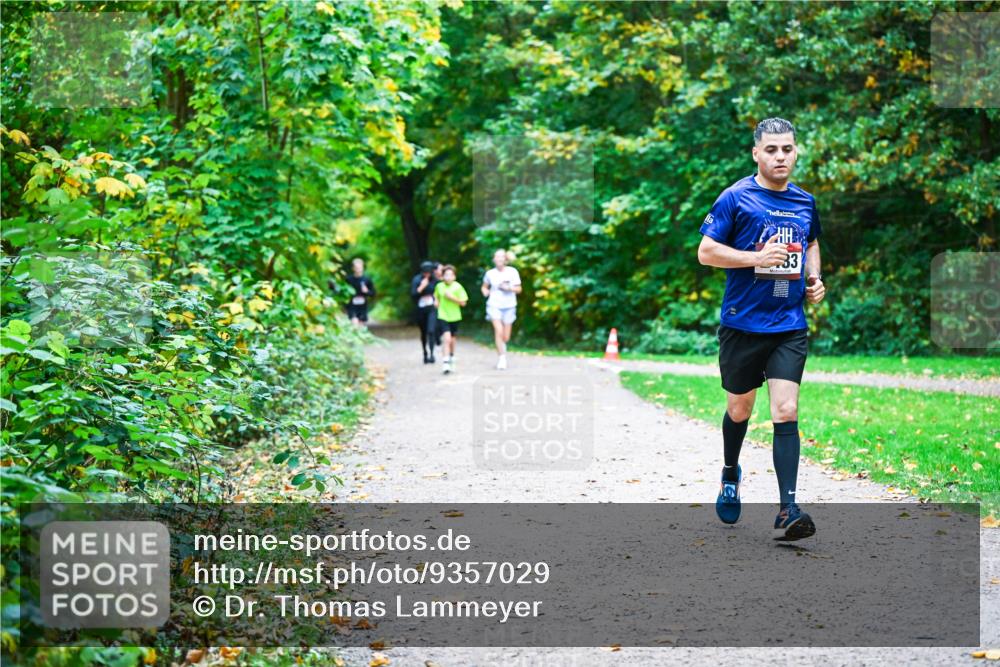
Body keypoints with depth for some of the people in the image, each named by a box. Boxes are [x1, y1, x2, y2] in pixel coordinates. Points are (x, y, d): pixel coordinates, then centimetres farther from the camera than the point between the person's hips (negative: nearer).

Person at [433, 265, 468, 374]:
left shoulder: (458, 287, -6)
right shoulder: (439, 286, -1)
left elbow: (463, 303, -5)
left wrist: (452, 297, -16)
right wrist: (436, 303, -1)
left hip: (454, 317, 1)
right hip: (443, 317, -1)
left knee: (452, 340, 14)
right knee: (446, 339, -17)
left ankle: (451, 360, 39)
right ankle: (445, 363, -18)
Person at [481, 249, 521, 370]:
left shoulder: (512, 272, -2)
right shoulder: (490, 273, 1)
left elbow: (518, 289, 2)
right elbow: (485, 286, 18)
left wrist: (509, 288, -16)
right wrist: (485, 292, -4)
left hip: (509, 306, 1)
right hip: (494, 305, -1)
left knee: (506, 337, 5)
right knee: (498, 331, -20)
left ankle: (501, 349, 38)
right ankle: (501, 357, -13)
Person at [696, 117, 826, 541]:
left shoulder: (805, 202, 8)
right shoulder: (736, 198, -7)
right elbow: (705, 252, -9)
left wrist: (815, 279, 9)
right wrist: (757, 258, -20)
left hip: (789, 326, 2)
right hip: (742, 323, -2)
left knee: (786, 411, -11)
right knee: (740, 408, 15)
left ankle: (787, 510, -14)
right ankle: (730, 475, 44)